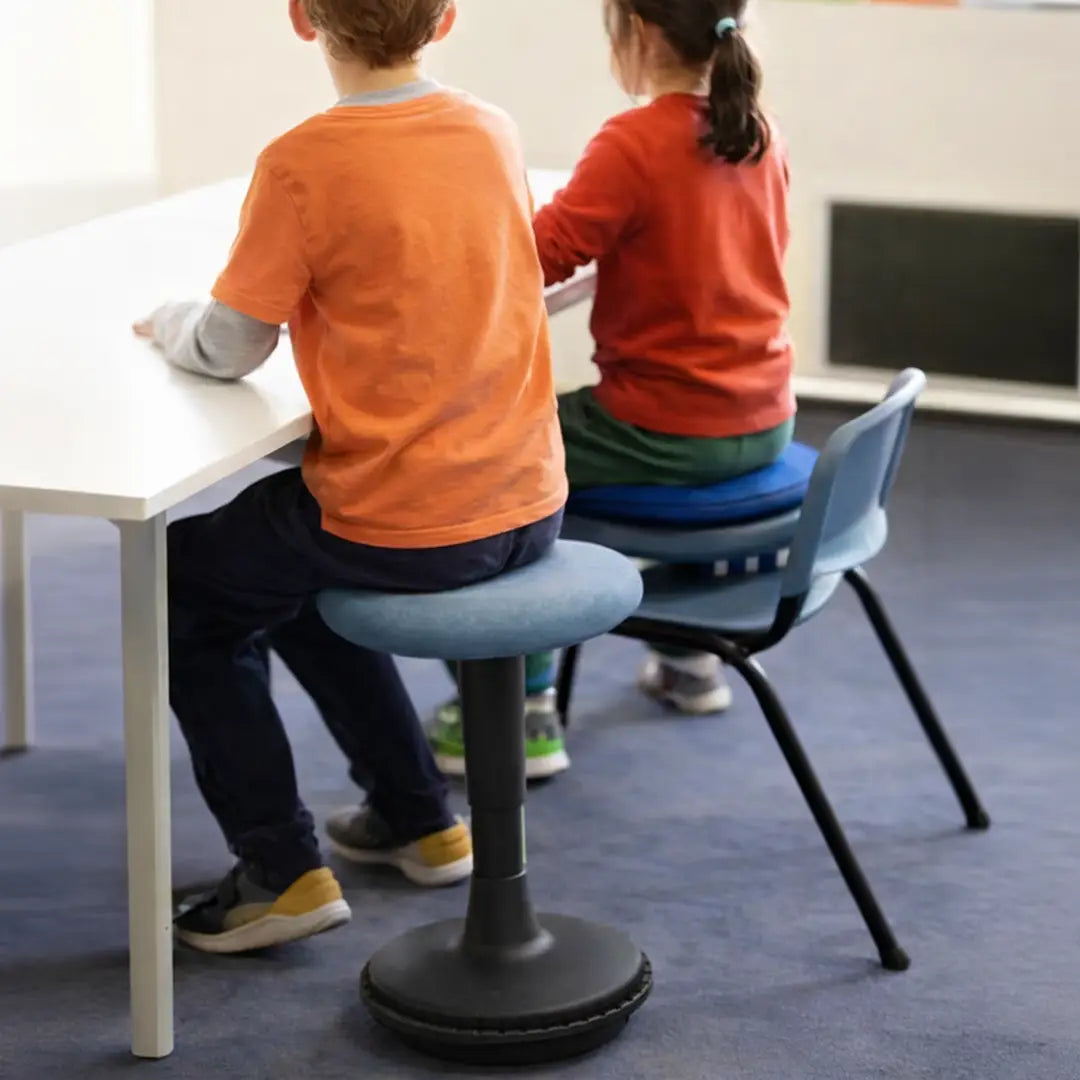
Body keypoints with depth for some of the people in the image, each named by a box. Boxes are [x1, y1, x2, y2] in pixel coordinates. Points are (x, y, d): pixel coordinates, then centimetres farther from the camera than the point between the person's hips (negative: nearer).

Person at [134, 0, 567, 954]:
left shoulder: (303, 163, -17)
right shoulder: (495, 134, 1)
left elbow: (230, 348, -8)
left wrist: (170, 325, 13)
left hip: (402, 530, -6)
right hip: (526, 510, 7)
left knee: (183, 592, 18)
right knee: (294, 573, 33)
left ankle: (282, 869, 12)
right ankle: (417, 818, 37)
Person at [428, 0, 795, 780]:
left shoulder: (634, 144, -19)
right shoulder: (759, 134, 4)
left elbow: (541, 255, -19)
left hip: (669, 434, -8)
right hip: (764, 424, 8)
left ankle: (522, 713, 5)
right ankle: (687, 655, 47)